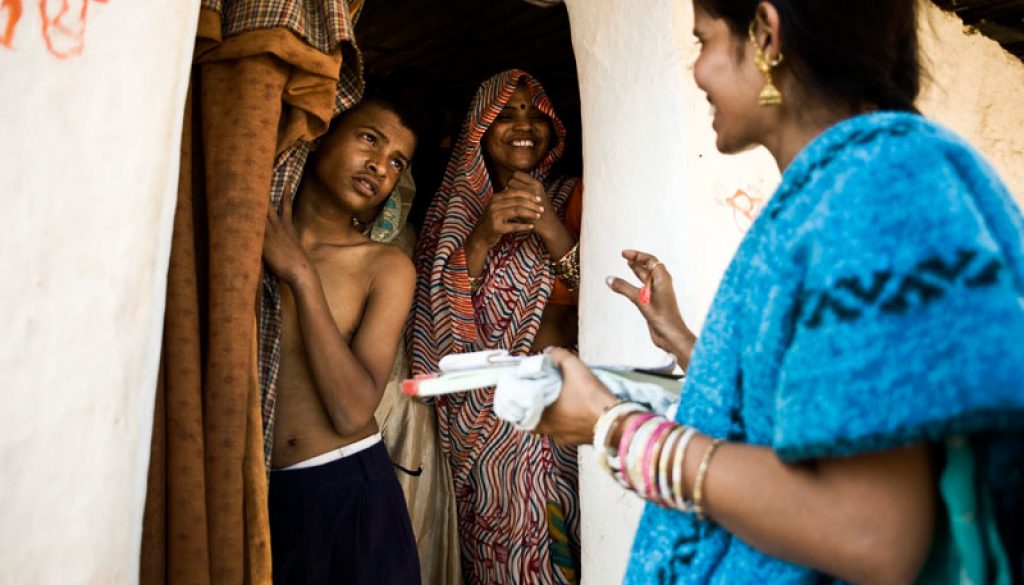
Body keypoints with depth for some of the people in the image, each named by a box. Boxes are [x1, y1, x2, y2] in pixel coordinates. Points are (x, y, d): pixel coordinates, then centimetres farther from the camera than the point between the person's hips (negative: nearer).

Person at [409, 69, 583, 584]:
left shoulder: (569, 201, 6)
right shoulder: (455, 209, 7)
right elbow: (437, 323, -3)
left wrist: (553, 231, -17)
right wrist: (480, 239, -15)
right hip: (486, 422, 0)